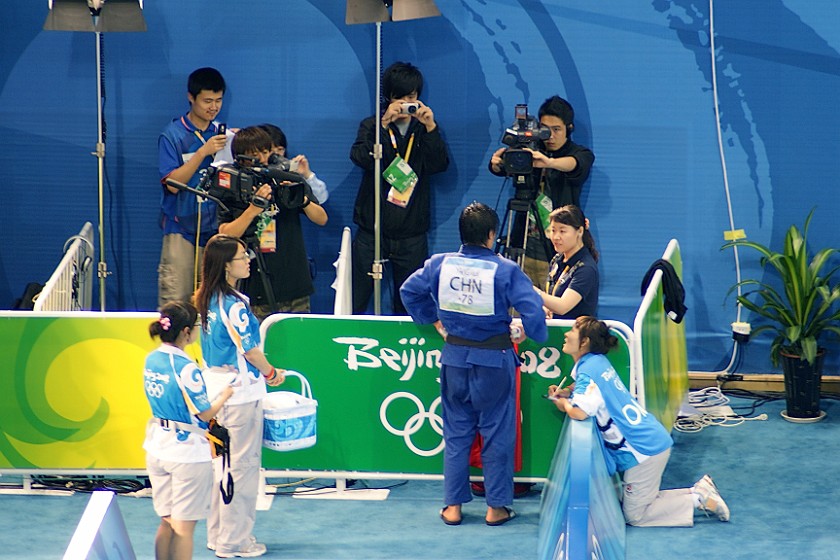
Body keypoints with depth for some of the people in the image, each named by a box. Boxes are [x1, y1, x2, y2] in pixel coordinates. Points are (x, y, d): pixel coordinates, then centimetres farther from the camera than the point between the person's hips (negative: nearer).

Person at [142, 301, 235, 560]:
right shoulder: (186, 368, -22)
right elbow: (205, 413, -16)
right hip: (187, 452, -7)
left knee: (167, 523, 16)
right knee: (184, 527, 3)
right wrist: (226, 392, 0)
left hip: (157, 448, 7)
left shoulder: (151, 360, 2)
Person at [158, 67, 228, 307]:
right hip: (182, 227, -4)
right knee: (176, 301, -7)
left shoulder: (222, 133, 9)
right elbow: (173, 183, -12)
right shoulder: (172, 136, -3)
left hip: (216, 227, 4)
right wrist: (204, 152, -18)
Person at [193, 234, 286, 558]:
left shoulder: (207, 300, 7)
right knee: (243, 466, 1)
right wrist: (272, 373, 0)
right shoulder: (235, 305, -21)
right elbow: (250, 350, -17)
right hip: (241, 393, -9)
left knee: (222, 464, 18)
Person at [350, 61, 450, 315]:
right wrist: (384, 124, -21)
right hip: (372, 229, -1)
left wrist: (430, 127, -18)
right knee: (355, 301, -3)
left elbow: (440, 165, -6)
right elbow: (360, 158, -11)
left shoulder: (424, 130, 10)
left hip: (411, 234, 1)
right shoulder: (372, 126, 8)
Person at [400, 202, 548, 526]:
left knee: (456, 433, 14)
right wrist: (530, 334, 2)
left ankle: (452, 506, 16)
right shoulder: (505, 271, -14)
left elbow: (409, 291, 11)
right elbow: (532, 309, -17)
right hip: (494, 361, -3)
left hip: (454, 357, 3)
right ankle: (496, 507, 11)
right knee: (497, 433, 8)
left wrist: (433, 321, 20)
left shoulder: (439, 264, -2)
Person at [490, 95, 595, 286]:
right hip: (527, 247, 3)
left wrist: (549, 162, -45)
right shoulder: (529, 152, 9)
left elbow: (574, 164, -24)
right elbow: (501, 168, -6)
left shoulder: (582, 154, -1)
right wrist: (497, 163, -31)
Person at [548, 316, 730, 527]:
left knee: (634, 515, 0)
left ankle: (699, 500, -1)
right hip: (652, 439, 9)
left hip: (643, 449, -9)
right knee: (642, 502, 19)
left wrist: (564, 403, -10)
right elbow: (586, 388, 28)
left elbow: (579, 412, -33)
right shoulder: (597, 362, 8)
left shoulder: (589, 369, -19)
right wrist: (565, 392, 6)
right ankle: (699, 491, 14)